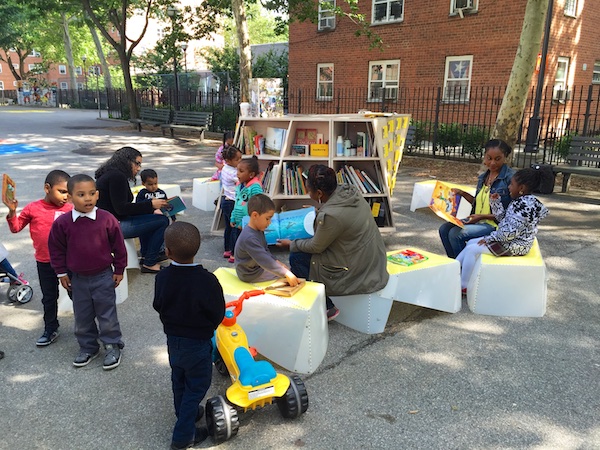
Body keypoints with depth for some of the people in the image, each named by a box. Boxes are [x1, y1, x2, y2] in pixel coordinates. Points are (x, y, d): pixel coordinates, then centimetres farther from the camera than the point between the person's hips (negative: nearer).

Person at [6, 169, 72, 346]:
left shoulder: (70, 209, -5)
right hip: (45, 263, 1)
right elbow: (16, 228, 2)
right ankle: (50, 330, 28)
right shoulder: (33, 208, -5)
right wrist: (12, 212, -13)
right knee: (49, 297, 14)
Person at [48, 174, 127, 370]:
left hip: (103, 276, -2)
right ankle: (87, 347, 32)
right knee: (82, 317, 14)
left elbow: (118, 245, -3)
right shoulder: (62, 222, -8)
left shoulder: (107, 219, -13)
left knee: (107, 314, 6)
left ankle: (112, 347, 21)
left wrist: (119, 270, 1)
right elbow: (56, 248, 4)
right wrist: (61, 273, 6)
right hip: (78, 278, 2)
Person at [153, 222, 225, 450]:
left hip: (172, 339, 5)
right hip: (197, 343, -5)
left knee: (179, 381, 24)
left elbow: (158, 306, 0)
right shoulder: (207, 280, -28)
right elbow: (218, 314, -16)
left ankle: (187, 414, 45)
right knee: (196, 386, 11)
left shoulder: (162, 277, -15)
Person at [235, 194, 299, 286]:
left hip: (258, 267, 10)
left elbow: (265, 251, 15)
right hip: (251, 275, -10)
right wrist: (287, 274, -38)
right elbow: (265, 261, -36)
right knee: (285, 273, -11)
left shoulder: (259, 230, 1)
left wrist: (277, 262, 2)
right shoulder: (249, 238, -32)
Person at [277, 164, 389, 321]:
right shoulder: (348, 191, -6)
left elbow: (316, 247, -13)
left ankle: (326, 308, 8)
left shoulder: (329, 215, -30)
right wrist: (316, 212, 13)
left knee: (297, 258, -1)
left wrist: (291, 244, 2)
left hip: (358, 270, -9)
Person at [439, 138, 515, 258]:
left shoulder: (510, 178, -14)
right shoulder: (483, 177, 10)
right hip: (478, 220, 8)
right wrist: (462, 193, 7)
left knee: (456, 234, -23)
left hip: (495, 223, -8)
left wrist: (483, 216, -19)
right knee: (444, 229, -6)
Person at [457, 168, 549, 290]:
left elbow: (510, 232, -29)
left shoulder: (526, 205, -25)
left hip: (514, 245, -11)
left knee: (472, 249, -10)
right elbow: (503, 219, 13)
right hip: (508, 240, 11)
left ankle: (463, 286, 1)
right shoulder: (521, 201, 6)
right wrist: (496, 201, 3)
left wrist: (489, 238, -17)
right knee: (471, 243, 13)